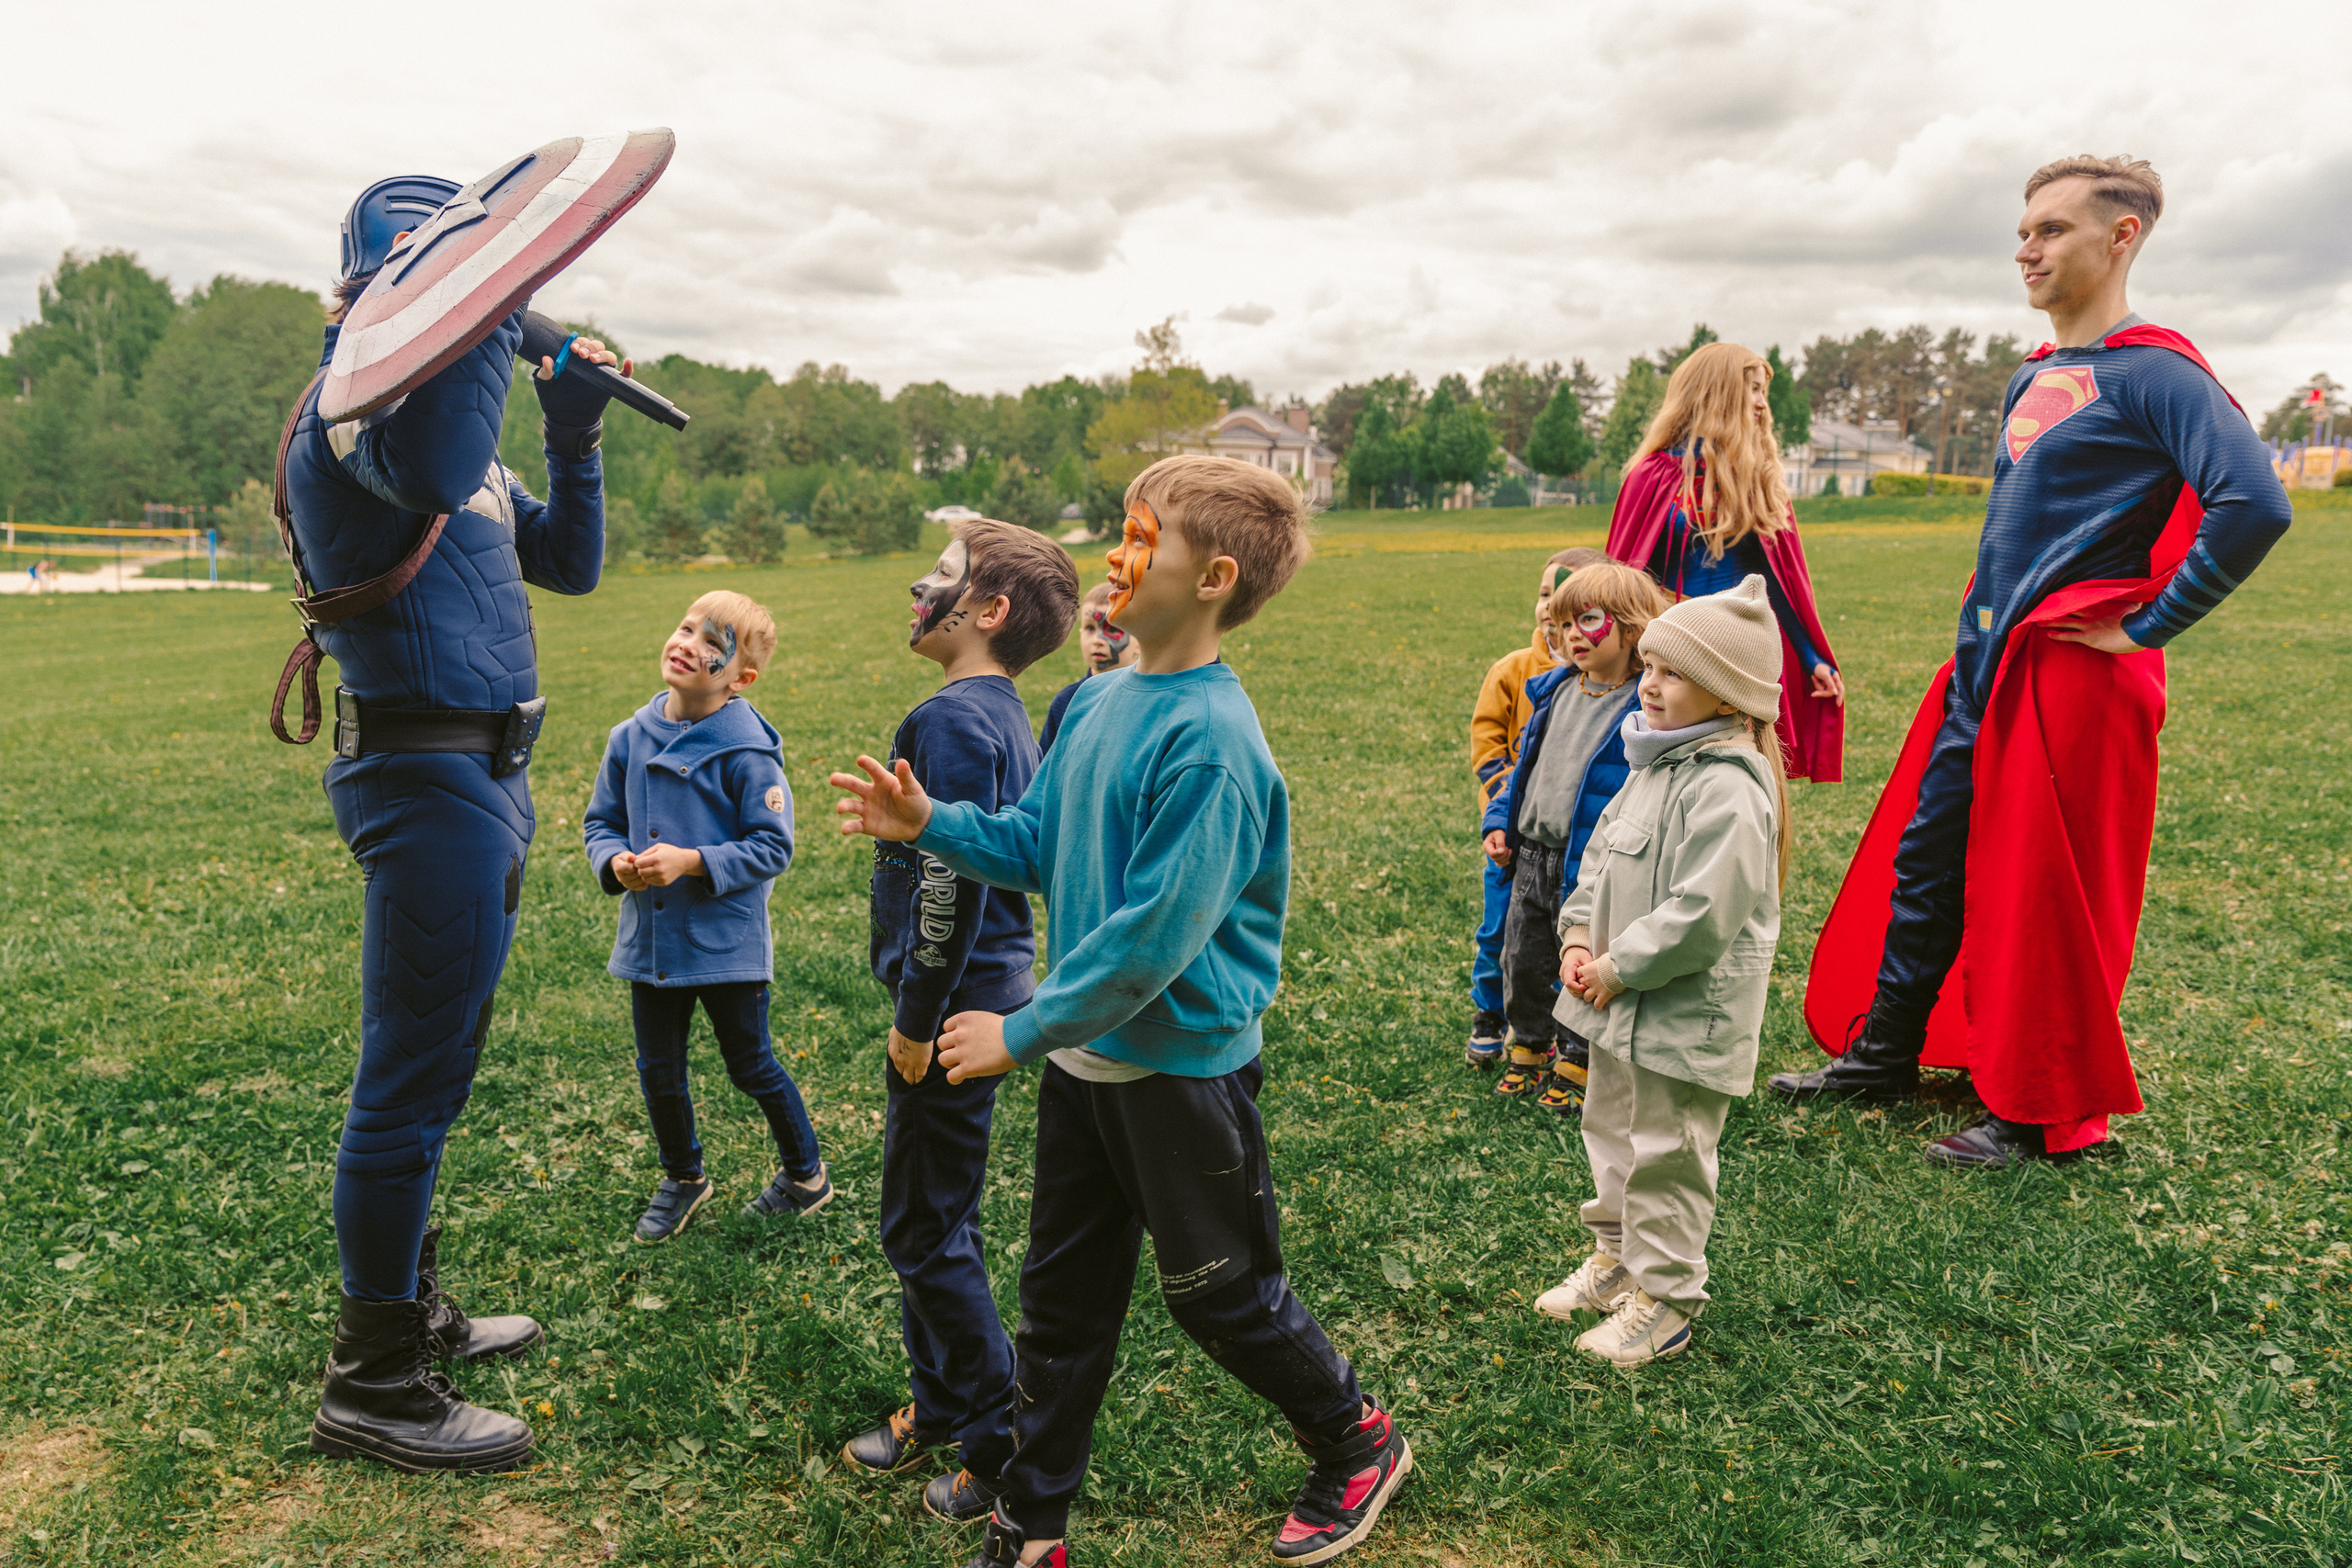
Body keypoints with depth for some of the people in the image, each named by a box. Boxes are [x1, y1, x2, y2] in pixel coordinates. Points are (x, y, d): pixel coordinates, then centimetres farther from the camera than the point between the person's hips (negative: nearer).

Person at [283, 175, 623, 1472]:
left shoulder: (435, 401, 20)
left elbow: (568, 563, 22)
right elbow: (430, 462, -36)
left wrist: (574, 436, 10)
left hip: (478, 776, 11)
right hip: (428, 773, -11)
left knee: (429, 1072, 19)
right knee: (411, 1084, -3)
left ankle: (406, 1315, 34)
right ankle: (369, 1387, 10)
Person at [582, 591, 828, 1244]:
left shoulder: (746, 750, -15)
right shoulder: (630, 737, 0)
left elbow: (772, 847, -14)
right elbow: (600, 822, 9)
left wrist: (691, 862, -24)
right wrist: (616, 861, -12)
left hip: (727, 942, -5)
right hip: (649, 939, 5)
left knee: (751, 1065, 10)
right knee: (659, 1071, 15)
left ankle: (805, 1175, 32)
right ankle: (683, 1178, 40)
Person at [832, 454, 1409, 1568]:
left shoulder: (1209, 740, -23)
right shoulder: (1097, 703, 3)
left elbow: (1155, 933, -26)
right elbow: (1037, 845, 13)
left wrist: (1022, 1031, -19)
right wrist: (933, 825, -3)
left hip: (1182, 1066, -7)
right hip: (1082, 1055, 8)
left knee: (1221, 1294, 12)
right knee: (1061, 1297, 16)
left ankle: (1358, 1445, 38)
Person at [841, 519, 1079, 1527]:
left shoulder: (954, 718, -19)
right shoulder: (1007, 715, 11)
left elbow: (955, 882, -25)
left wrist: (917, 1019, -17)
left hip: (957, 1005, -10)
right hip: (989, 988, 10)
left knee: (925, 1234, 2)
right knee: (938, 1221, 20)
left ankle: (1004, 1448, 14)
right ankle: (938, 1408, 35)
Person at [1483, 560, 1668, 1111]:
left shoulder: (1649, 709, -15)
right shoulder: (1554, 690, 7)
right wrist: (1500, 819, 11)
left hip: (1591, 869, -6)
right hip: (1532, 855, 7)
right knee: (1523, 961, 16)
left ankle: (1578, 1066, 27)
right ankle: (1530, 1050, 36)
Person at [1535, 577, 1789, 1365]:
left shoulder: (1726, 790, -24)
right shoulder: (1656, 763, 6)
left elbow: (1699, 916, -28)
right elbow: (1601, 852, 13)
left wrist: (1618, 971, -19)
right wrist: (1579, 938, -1)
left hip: (1687, 1013, -10)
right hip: (1621, 1002, 10)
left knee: (1665, 1157, 4)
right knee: (1612, 1132, 23)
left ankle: (1664, 1301, 21)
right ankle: (1615, 1259, 42)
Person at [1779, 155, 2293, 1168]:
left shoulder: (2153, 373, -11)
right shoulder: (2032, 378, 15)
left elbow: (2253, 507, -24)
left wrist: (2146, 628, -17)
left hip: (2071, 670, -8)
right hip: (1984, 661, 8)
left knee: (2043, 891, -1)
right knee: (1922, 853, 11)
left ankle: (2052, 1114, 14)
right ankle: (1883, 1053, 24)